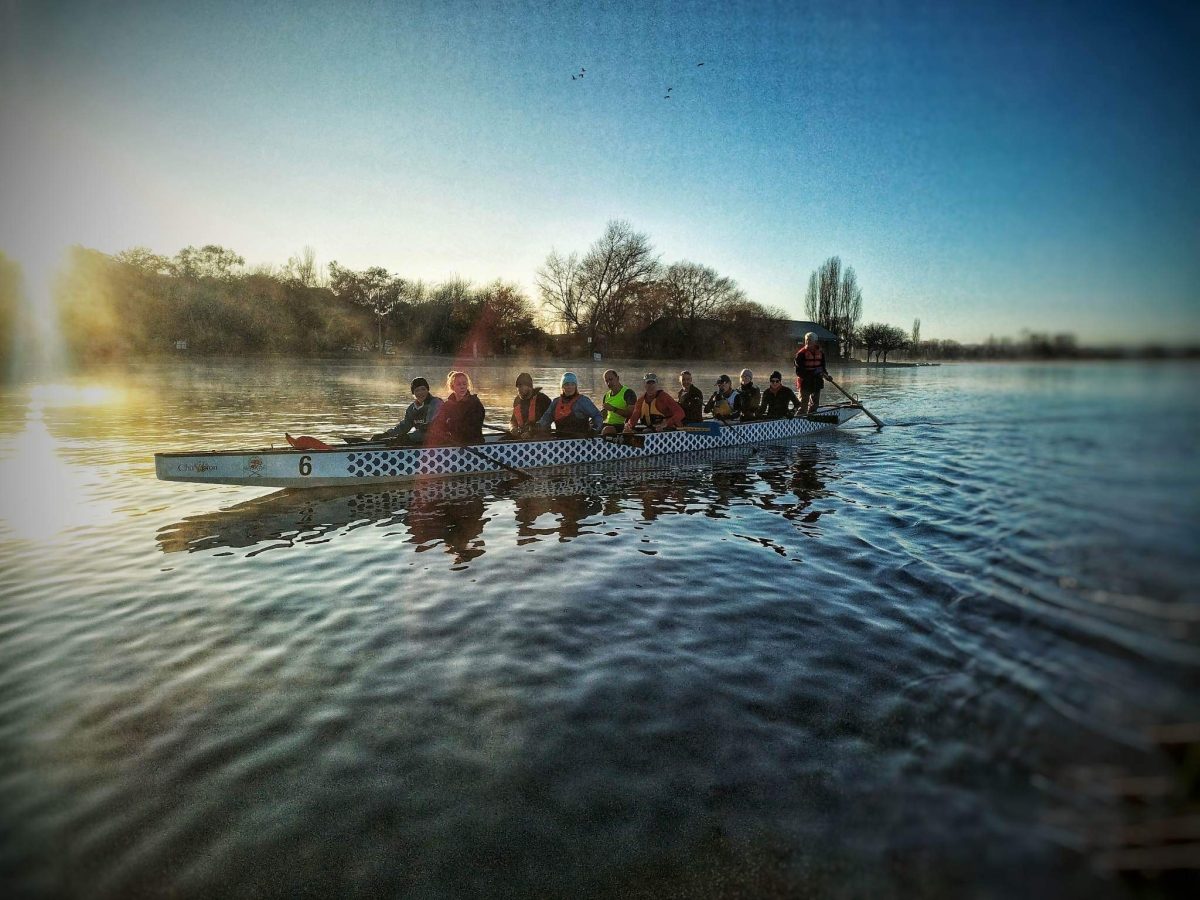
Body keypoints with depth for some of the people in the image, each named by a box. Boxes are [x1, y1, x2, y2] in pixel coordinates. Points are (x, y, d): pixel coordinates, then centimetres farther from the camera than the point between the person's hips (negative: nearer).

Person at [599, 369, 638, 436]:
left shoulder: (628, 393, -3)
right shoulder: (607, 395, 19)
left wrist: (613, 409, -21)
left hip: (621, 425, -6)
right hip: (608, 424, 6)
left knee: (607, 430, -35)